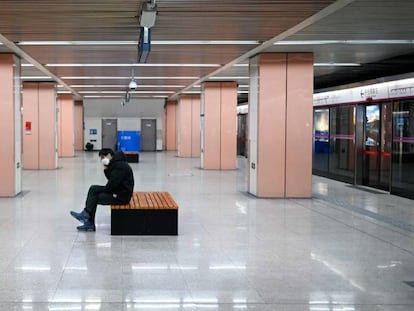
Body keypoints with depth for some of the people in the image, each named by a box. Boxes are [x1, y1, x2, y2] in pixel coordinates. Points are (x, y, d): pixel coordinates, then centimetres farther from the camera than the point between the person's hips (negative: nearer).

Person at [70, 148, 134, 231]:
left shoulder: (120, 166, -21)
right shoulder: (116, 163, 12)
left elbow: (112, 184, -24)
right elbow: (111, 179, 16)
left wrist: (104, 190, -4)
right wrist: (106, 170, -1)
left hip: (121, 196, -10)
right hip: (117, 190, 10)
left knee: (94, 197, -9)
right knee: (93, 189, 7)